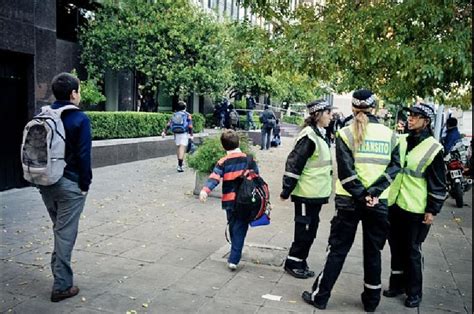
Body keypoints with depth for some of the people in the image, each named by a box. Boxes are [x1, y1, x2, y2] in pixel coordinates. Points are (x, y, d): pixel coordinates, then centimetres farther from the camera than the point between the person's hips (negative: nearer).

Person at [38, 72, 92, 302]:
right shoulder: (79, 119, -12)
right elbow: (84, 155, -15)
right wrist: (85, 184, -7)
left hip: (45, 183, 7)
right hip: (69, 184, -6)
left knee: (60, 229, 22)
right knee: (66, 233, 1)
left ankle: (59, 271, 30)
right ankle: (62, 285, 9)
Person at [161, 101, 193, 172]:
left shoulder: (174, 115, 12)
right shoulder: (187, 115, 1)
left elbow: (169, 124, 3)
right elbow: (190, 126, -8)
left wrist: (164, 131, -1)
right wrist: (191, 135, -7)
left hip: (176, 133, 5)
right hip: (184, 133, -5)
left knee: (178, 147, 19)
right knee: (182, 149, -11)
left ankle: (180, 164, 30)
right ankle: (180, 166, -21)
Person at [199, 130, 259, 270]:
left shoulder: (223, 162, -3)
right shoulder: (249, 159, 1)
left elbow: (214, 177, -18)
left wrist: (205, 190, -28)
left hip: (229, 201, 1)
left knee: (233, 228, 20)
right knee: (240, 230, 2)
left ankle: (235, 252, 35)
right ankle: (234, 259, -6)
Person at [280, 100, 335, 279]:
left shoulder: (320, 135, 12)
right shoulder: (309, 136, -18)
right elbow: (294, 164, -20)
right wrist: (286, 191, -19)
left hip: (316, 193, 9)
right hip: (306, 193, -9)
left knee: (310, 230, 15)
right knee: (304, 231, 1)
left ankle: (300, 262, 27)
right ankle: (293, 263, 16)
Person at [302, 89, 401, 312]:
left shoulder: (346, 133, -6)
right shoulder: (389, 134, 3)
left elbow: (346, 170, -14)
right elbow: (394, 166, -5)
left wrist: (362, 195, -10)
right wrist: (374, 192, -12)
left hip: (349, 200, -2)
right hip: (379, 202, 2)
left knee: (337, 249, 8)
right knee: (373, 252, 15)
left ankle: (320, 296, 14)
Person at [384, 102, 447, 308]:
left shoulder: (433, 148, -10)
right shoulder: (401, 141, 7)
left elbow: (438, 185, -8)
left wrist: (433, 210, -10)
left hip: (416, 210, -6)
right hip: (394, 205, 6)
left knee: (412, 251, 4)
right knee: (396, 247, 15)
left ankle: (414, 291, 20)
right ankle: (397, 284, 31)